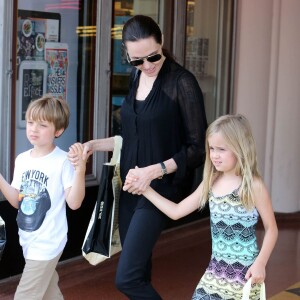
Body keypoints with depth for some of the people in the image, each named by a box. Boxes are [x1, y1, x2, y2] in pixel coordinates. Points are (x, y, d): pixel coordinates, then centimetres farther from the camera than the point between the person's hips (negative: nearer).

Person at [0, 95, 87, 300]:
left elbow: (74, 203, -20)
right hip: (28, 240, 7)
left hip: (47, 243, -7)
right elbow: (16, 201, 8)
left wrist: (80, 169, -32)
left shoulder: (63, 161, -16)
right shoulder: (22, 159, 4)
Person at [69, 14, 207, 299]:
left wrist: (154, 171, -21)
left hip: (160, 186, -7)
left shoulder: (182, 82, -14)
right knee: (138, 273, 12)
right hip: (131, 185, 7)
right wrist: (95, 145, 6)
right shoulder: (135, 78, 8)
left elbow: (198, 148, -13)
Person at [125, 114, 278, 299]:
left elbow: (271, 229, -5)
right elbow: (176, 211, 9)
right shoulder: (211, 184, 4)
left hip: (244, 272, -5)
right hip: (216, 269, 5)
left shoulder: (253, 186, -11)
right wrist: (145, 189, 5)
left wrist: (260, 263, -16)